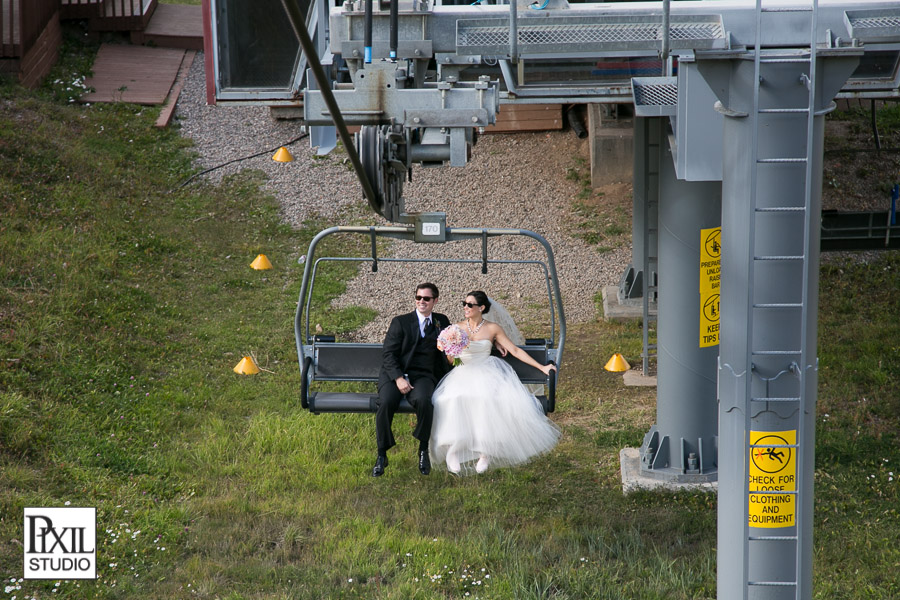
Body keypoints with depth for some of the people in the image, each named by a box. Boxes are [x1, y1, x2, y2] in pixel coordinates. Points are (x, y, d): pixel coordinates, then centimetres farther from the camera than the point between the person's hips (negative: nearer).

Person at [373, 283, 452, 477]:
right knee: (385, 403, -31)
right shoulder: (400, 322, 8)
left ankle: (423, 450, -15)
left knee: (423, 401, -34)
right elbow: (388, 355, 1)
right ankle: (382, 455, -17)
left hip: (423, 375, 1)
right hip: (394, 374, -1)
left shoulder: (442, 321, 18)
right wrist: (399, 378, -15)